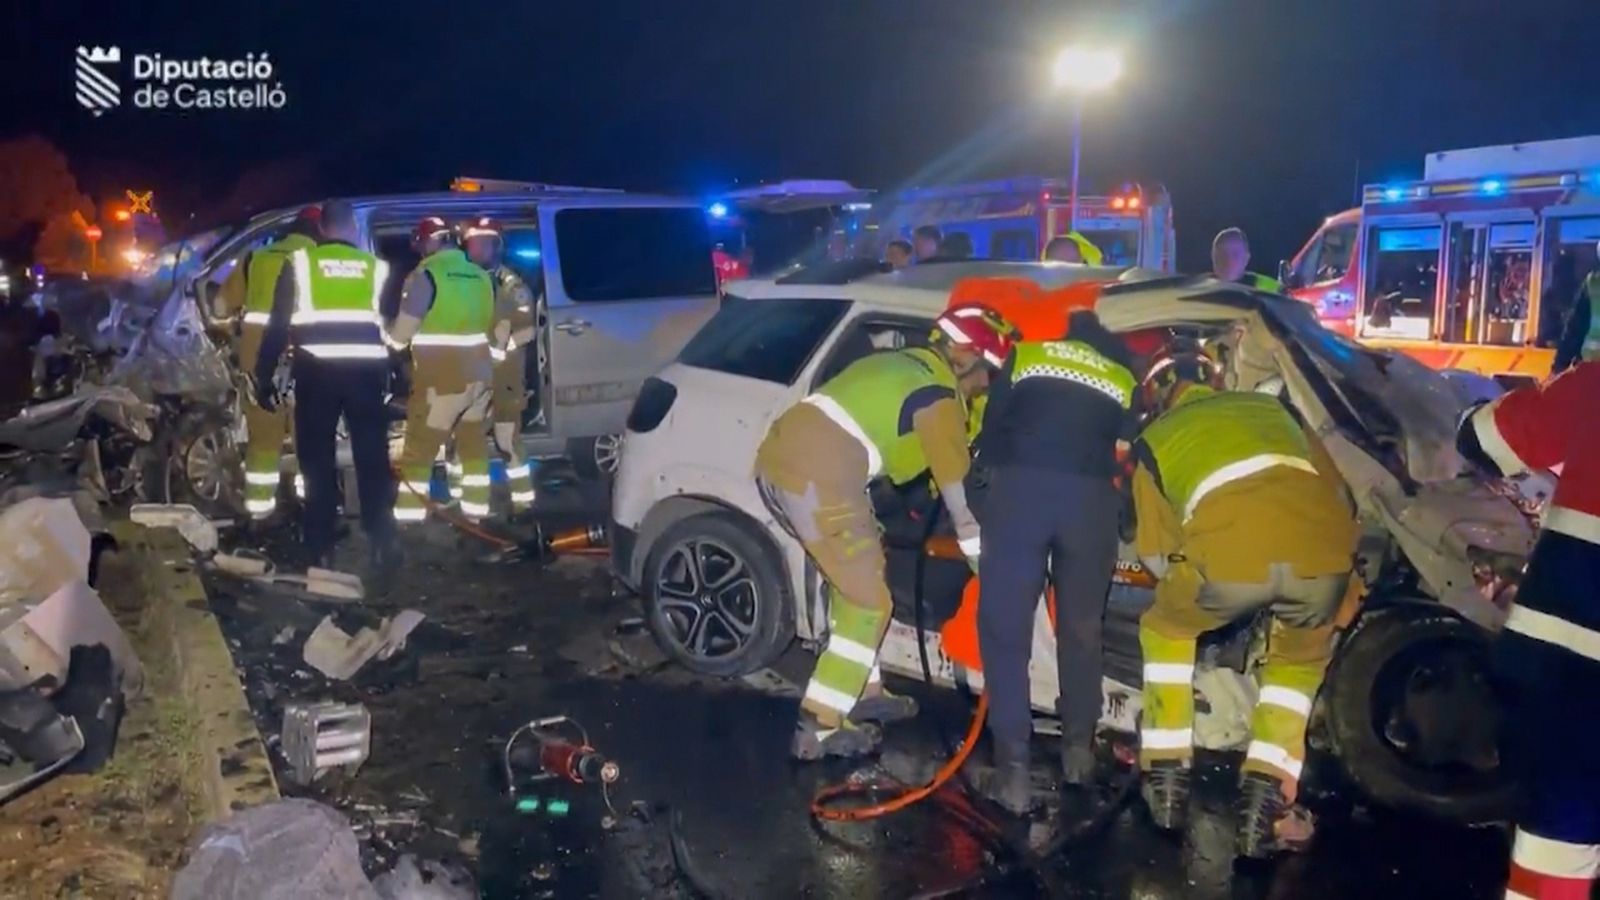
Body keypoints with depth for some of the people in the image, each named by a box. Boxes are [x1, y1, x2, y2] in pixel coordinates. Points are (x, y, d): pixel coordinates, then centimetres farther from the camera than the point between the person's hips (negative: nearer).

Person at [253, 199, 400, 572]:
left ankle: (320, 549, 11)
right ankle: (382, 545, 4)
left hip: (316, 370, -1)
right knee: (373, 461, 7)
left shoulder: (299, 263, 7)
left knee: (317, 461, 8)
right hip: (366, 371, 1)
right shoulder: (377, 267, 11)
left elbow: (278, 325, 4)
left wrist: (264, 378, 9)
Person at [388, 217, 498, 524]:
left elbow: (404, 329, -7)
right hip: (478, 373, 6)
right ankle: (476, 508, 22)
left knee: (419, 448, 2)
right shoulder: (481, 276, 8)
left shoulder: (425, 275, -11)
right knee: (473, 441, 17)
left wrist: (389, 343, 13)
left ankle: (409, 515, 3)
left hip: (441, 378, -6)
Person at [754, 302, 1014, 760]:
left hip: (777, 457, 9)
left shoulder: (899, 363, 23)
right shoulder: (938, 396, -2)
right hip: (818, 478, -9)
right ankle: (818, 727, 8)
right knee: (869, 602, 4)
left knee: (852, 581, 24)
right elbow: (960, 490, 1)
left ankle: (863, 691, 35)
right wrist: (987, 567, 11)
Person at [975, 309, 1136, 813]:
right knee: (1081, 628, 19)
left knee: (1005, 627, 5)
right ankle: (1078, 748, 28)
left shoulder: (1025, 354, 25)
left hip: (1021, 486, -1)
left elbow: (989, 433, 19)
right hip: (1091, 495, 2)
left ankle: (1014, 767, 2)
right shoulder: (1125, 379, 28)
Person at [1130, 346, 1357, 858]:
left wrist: (1190, 580, 48)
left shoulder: (1155, 439, 26)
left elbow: (1155, 554, 25)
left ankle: (1167, 777, 28)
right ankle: (1264, 800, 23)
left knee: (1166, 630, 29)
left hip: (1231, 556, -3)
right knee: (1299, 660, 32)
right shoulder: (1270, 407, 35)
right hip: (1324, 550, 3)